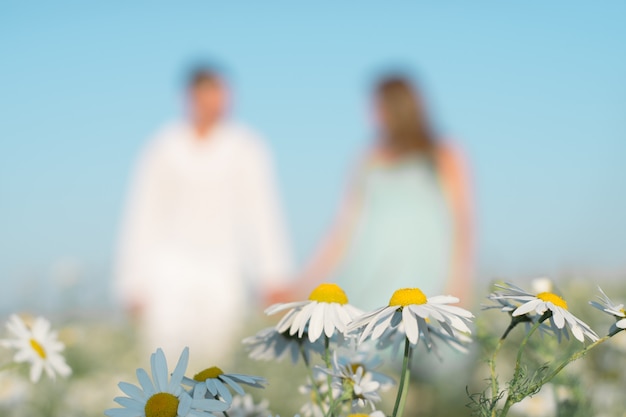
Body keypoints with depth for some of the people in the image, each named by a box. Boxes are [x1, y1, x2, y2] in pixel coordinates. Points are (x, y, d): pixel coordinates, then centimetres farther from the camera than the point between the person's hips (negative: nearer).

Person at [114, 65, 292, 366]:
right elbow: (141, 217, 6)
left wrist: (273, 275, -9)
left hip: (223, 273, 0)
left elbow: (263, 212, -1)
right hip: (170, 269, 0)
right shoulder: (162, 149, 3)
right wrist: (133, 282, 2)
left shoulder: (246, 149, 2)